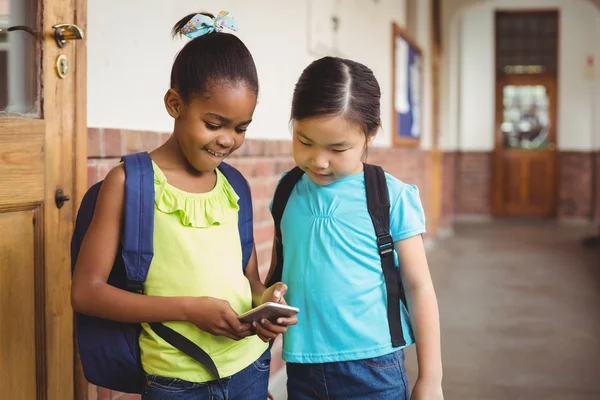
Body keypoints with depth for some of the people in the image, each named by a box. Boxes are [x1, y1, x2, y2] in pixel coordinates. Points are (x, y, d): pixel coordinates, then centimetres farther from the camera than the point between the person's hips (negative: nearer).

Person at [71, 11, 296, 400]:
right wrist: (189, 309, -17)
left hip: (251, 367, 5)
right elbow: (87, 291, -10)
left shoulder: (233, 186, 6)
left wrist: (264, 298, -9)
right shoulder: (129, 182, -8)